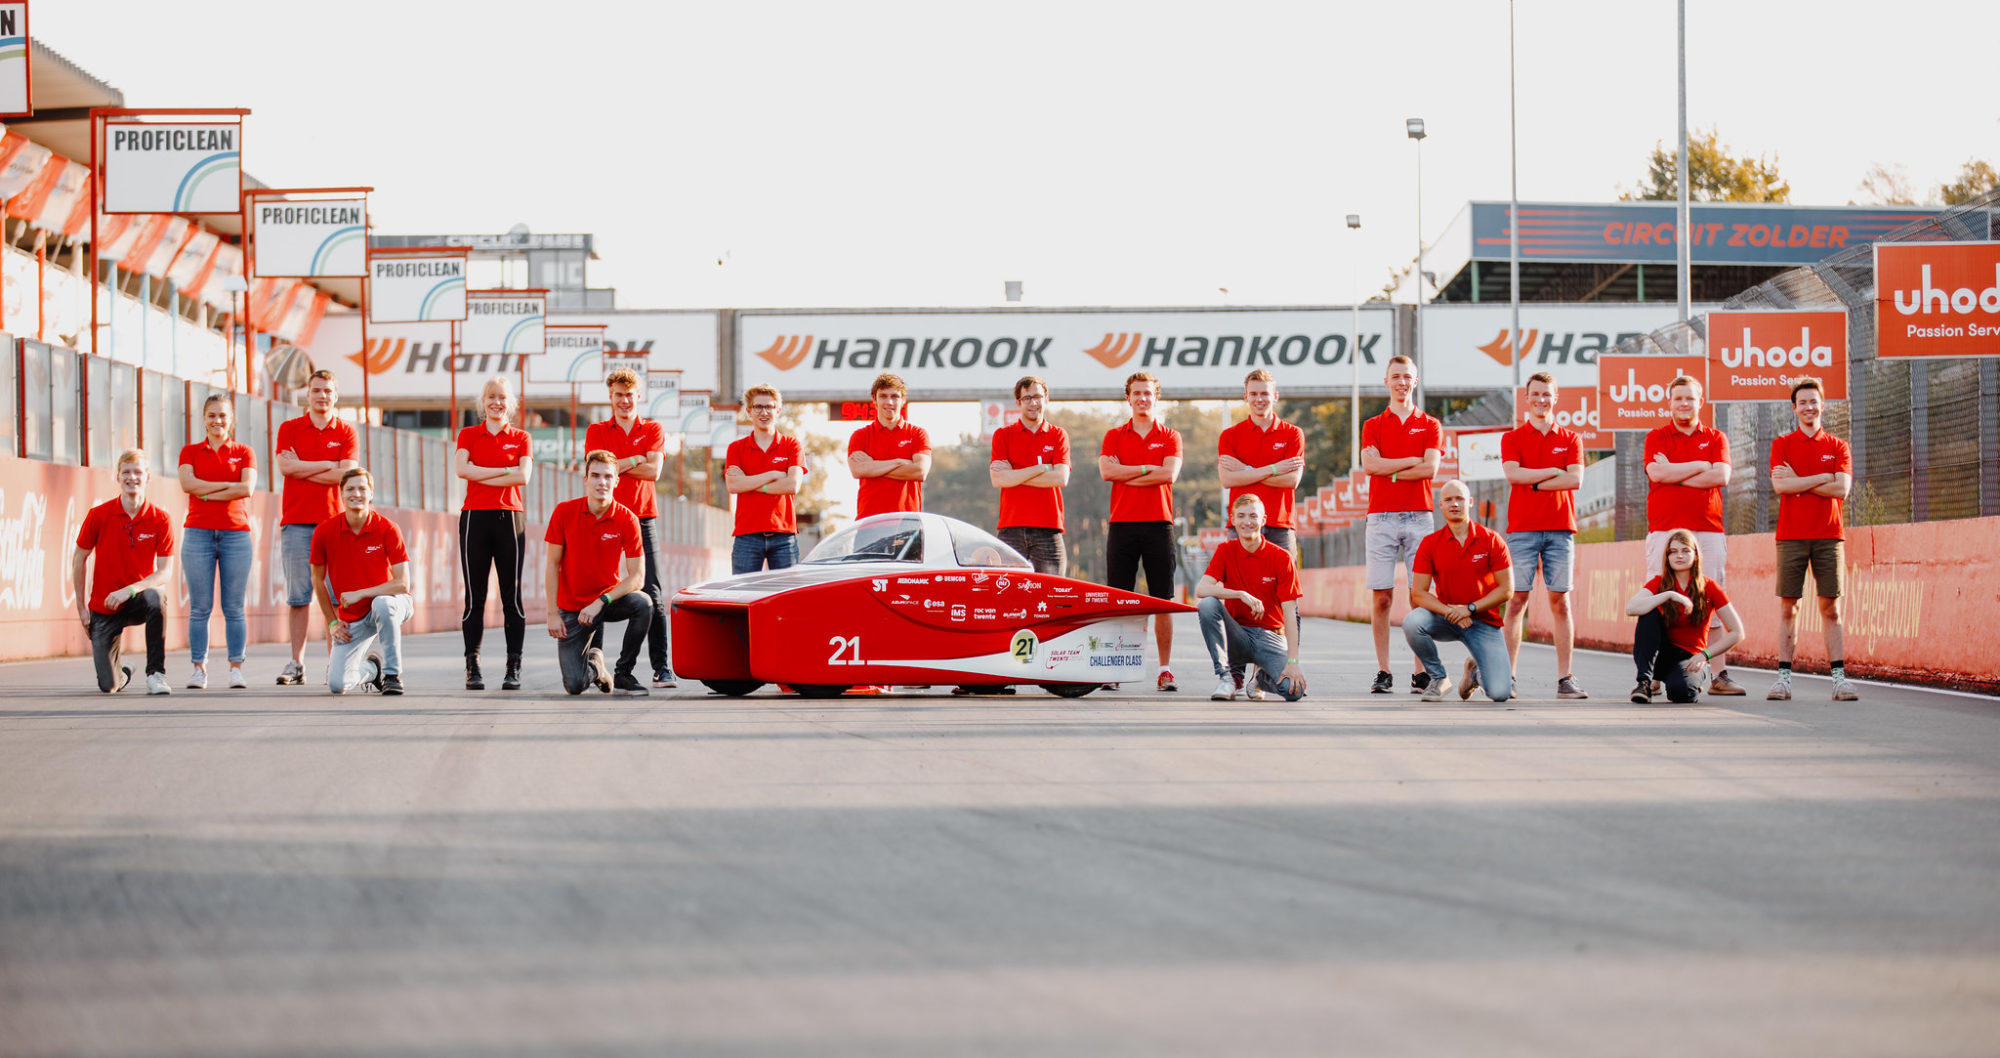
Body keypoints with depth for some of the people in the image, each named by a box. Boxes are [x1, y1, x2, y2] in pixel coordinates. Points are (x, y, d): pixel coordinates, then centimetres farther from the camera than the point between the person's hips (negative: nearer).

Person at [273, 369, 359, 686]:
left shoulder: (346, 433, 9)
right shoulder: (290, 429, 10)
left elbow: (345, 474, -6)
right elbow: (285, 467, -5)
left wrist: (302, 468, -4)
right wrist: (328, 465, -4)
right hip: (296, 521, 0)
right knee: (299, 596, -1)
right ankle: (296, 664, 1)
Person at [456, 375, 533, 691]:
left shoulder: (520, 438, 10)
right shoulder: (468, 435, 10)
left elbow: (523, 475, -6)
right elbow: (462, 469, -7)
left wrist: (483, 476, -7)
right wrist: (504, 471, -9)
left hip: (510, 518, 0)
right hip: (475, 518, 0)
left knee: (511, 595, -1)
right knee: (474, 596, -1)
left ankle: (514, 668, 0)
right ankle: (472, 668, 1)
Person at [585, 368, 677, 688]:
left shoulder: (653, 431, 11)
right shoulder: (596, 431, 11)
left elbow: (654, 470, -5)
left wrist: (616, 464, -6)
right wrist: (635, 460, -5)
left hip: (643, 517, 0)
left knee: (652, 595, -5)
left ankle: (662, 667, -7)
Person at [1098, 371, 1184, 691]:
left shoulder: (1170, 436, 9)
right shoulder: (1114, 436, 11)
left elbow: (1169, 473, -8)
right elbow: (1106, 470, -6)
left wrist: (1126, 473, -8)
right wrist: (1148, 468, -9)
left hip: (1158, 523, 0)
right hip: (1122, 523, 0)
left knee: (1162, 600, 0)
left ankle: (1165, 670, 3)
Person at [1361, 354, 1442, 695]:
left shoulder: (1430, 426, 12)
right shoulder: (1373, 426, 13)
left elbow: (1430, 468, -4)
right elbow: (1370, 464, -4)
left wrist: (1390, 471, -4)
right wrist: (1411, 461, -6)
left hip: (1419, 517, 0)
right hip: (1381, 517, 0)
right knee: (1382, 597, -4)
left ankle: (1421, 672, -3)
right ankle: (1383, 673, -1)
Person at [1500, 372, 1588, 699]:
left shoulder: (1570, 439, 12)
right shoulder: (1512, 438, 9)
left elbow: (1576, 479, -2)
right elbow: (1513, 474, -8)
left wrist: (1536, 484, -6)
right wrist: (1554, 471, -5)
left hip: (1560, 528, 1)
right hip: (1522, 528, -1)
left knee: (1560, 601, -1)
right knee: (1517, 600, -4)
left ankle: (1565, 679, -1)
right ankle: (1507, 677, -4)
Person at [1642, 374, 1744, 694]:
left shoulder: (1715, 438, 15)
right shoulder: (1657, 437, 11)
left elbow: (1721, 475, -3)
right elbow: (1657, 473, -8)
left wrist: (1675, 474, -4)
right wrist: (1700, 466, -2)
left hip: (1708, 529, 2)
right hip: (1664, 529, -2)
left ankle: (1719, 675, -3)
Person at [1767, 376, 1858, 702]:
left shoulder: (1838, 447, 10)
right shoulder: (1782, 445, 9)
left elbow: (1842, 489, -4)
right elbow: (1780, 485, -7)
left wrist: (1798, 482, -6)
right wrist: (1823, 478, -8)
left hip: (1829, 536, 0)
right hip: (1791, 536, 0)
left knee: (1831, 608, -2)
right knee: (1788, 607, -2)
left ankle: (1839, 678, -4)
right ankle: (1784, 678, -1)